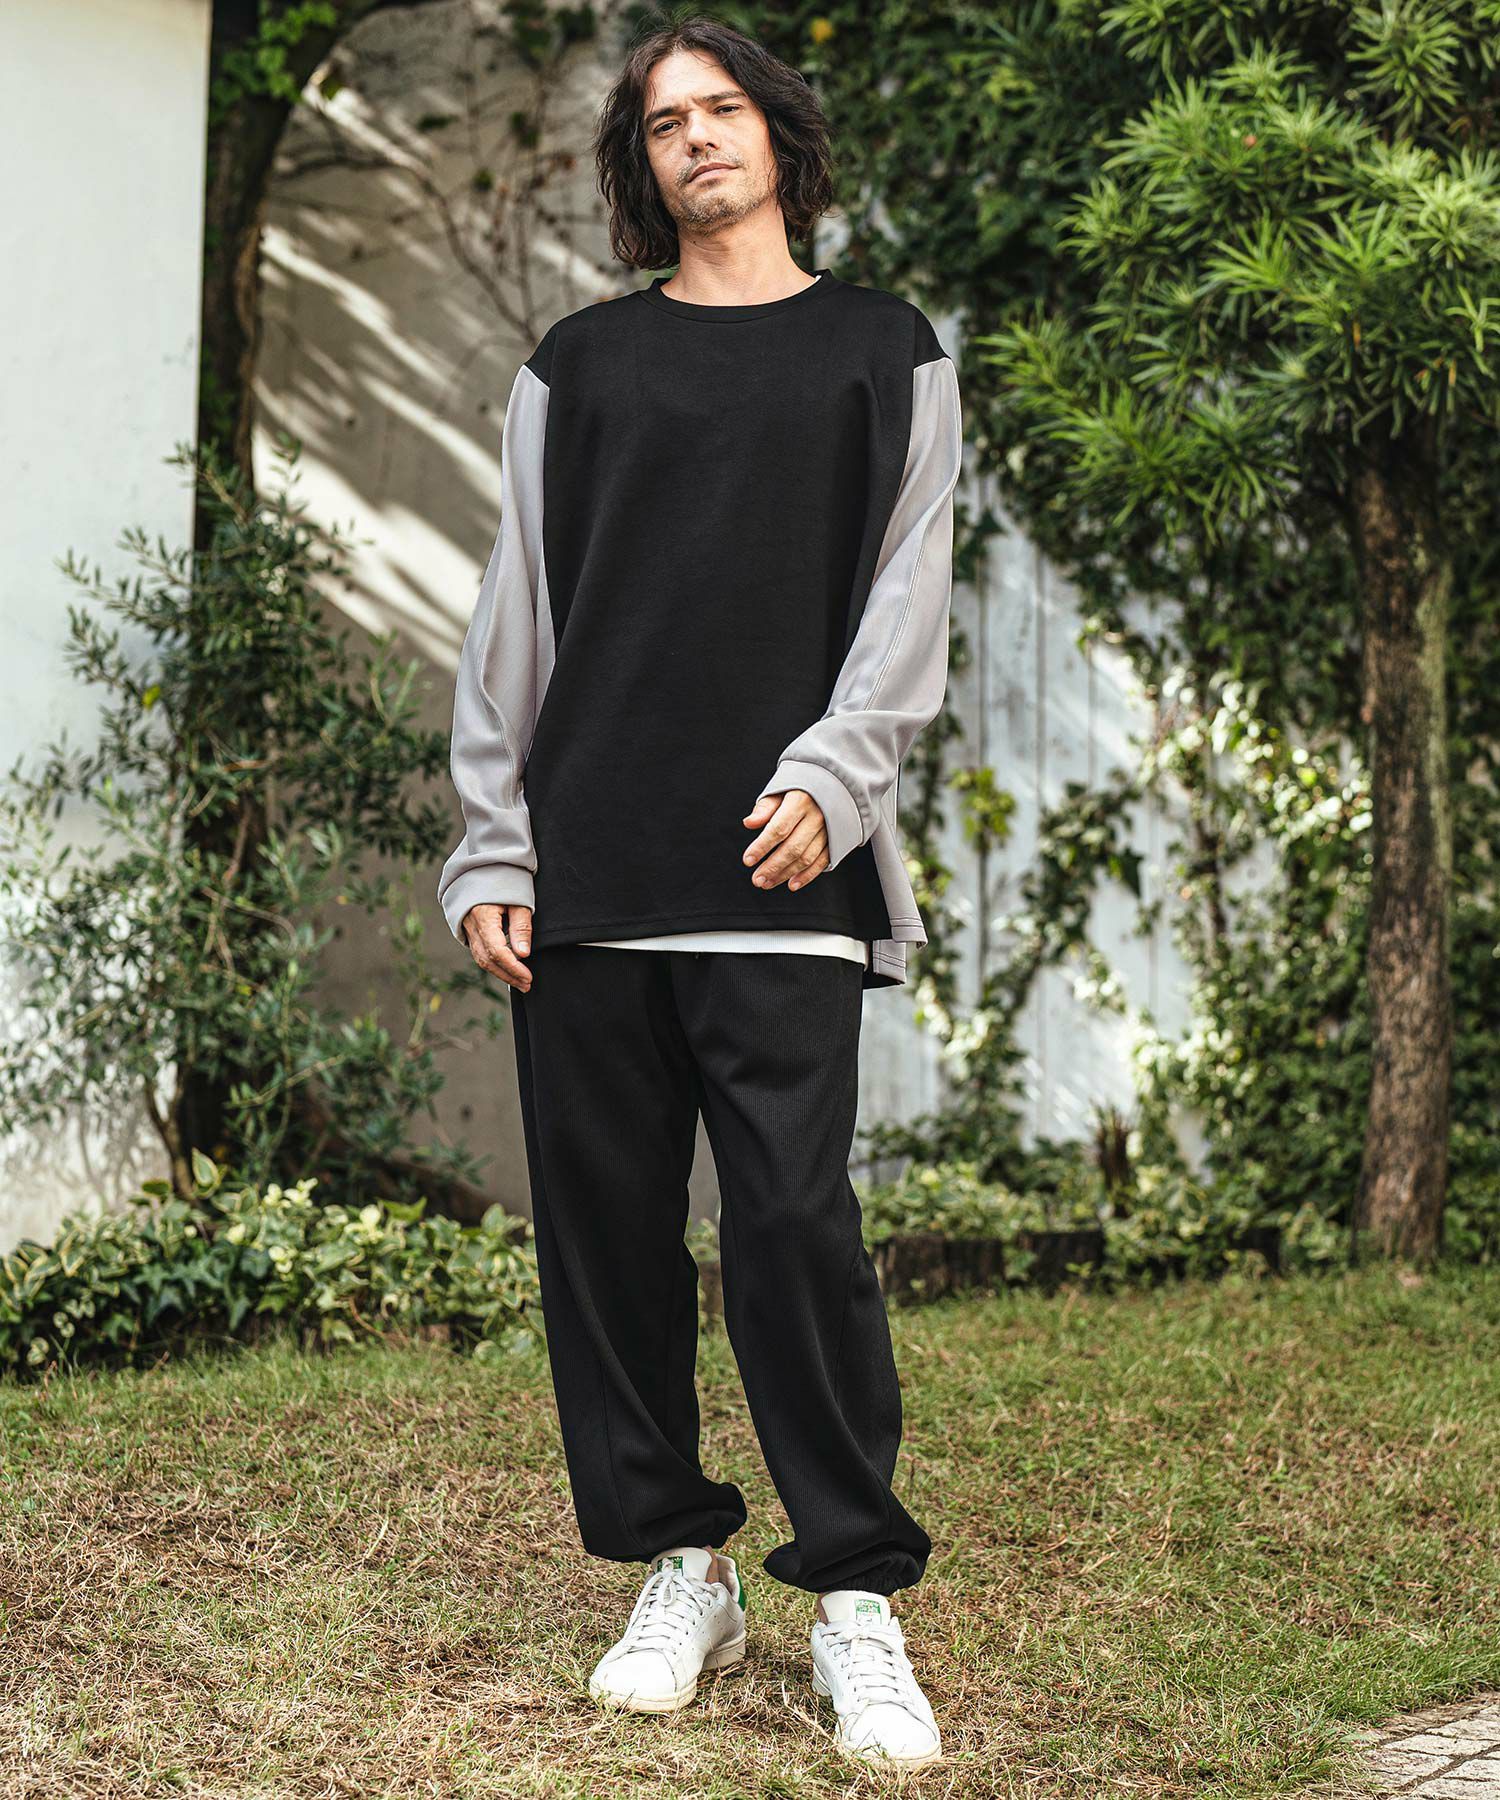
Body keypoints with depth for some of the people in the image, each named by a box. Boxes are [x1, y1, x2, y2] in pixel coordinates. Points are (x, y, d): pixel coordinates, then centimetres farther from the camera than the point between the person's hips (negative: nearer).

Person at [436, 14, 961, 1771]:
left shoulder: (885, 354, 12)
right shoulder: (582, 363, 16)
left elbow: (906, 593, 5)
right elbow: (516, 612, 13)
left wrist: (829, 778, -11)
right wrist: (493, 849, 4)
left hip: (783, 866, -2)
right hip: (588, 868, 3)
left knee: (794, 1214, -10)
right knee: (606, 1216, 2)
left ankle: (855, 1597, 0)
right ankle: (678, 1569, 14)